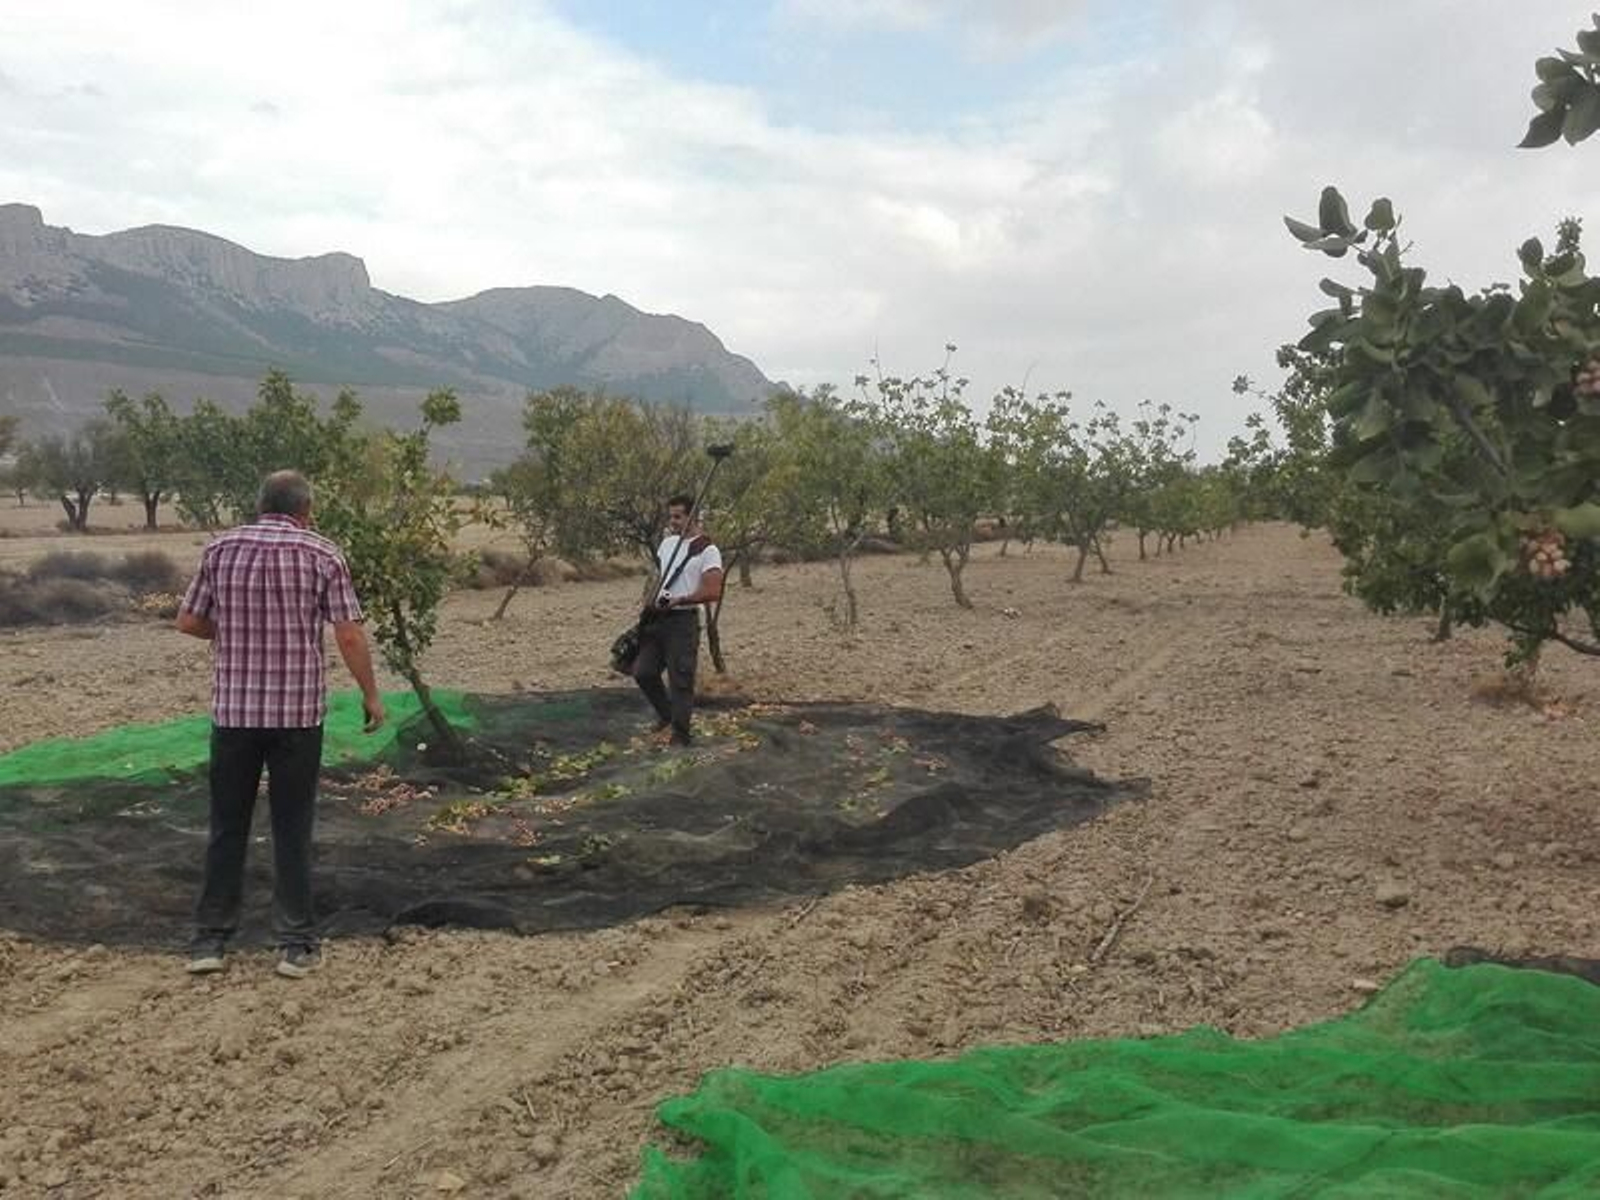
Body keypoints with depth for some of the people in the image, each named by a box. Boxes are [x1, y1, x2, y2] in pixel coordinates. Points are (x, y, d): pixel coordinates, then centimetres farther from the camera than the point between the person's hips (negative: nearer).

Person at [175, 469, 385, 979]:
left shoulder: (220, 549, 2)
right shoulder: (322, 554, -5)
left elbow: (188, 621, 8)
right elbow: (349, 635, -8)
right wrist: (371, 694, 2)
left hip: (233, 710, 2)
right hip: (298, 712, -2)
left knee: (227, 827, 12)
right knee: (292, 829, 6)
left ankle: (210, 939, 17)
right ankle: (296, 943, 10)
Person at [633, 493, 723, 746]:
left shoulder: (707, 550, -11)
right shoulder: (666, 543, 13)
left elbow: (712, 592, -19)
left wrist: (678, 600, -22)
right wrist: (648, 608, 16)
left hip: (683, 621, -7)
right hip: (657, 619, 7)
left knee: (681, 680, -4)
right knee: (643, 672, 6)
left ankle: (680, 736, 6)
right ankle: (666, 715, 28)